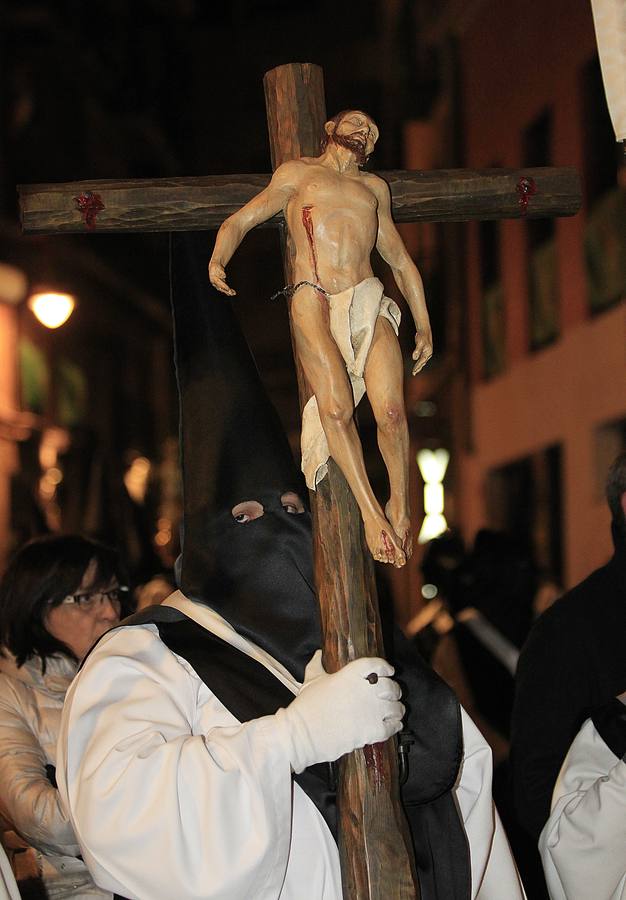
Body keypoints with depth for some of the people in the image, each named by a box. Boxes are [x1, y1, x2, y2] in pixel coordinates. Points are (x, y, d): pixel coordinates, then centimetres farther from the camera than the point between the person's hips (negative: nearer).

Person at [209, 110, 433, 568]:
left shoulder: (374, 187, 30)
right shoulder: (298, 173, 21)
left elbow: (400, 259, 32)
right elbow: (241, 220, 14)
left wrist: (424, 324, 25)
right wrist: (219, 259, -8)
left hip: (369, 300, 3)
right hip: (313, 301, -2)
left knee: (392, 410, -15)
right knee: (336, 408, -22)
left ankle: (401, 503, 5)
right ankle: (371, 510, -14)